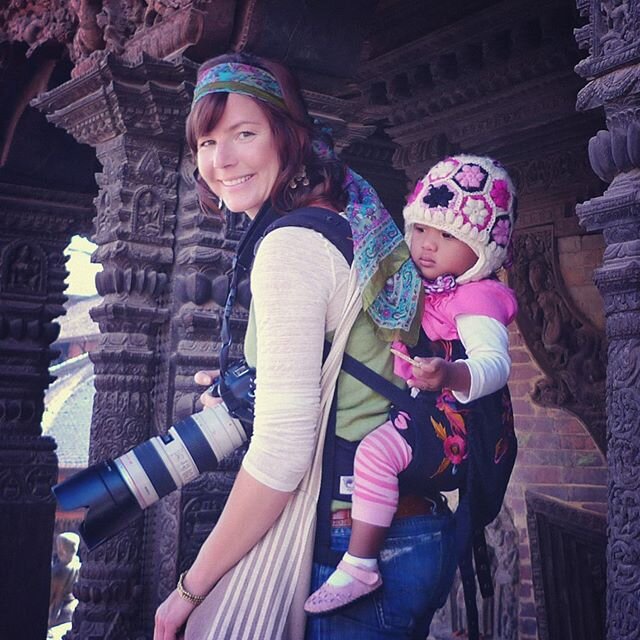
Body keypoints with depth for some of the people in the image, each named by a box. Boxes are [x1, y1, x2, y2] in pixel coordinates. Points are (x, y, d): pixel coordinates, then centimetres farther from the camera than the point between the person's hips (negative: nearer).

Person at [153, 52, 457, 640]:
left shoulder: (291, 244, -17)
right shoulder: (354, 222, 10)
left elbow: (283, 451, -21)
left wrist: (190, 590, -13)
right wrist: (243, 394, 14)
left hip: (356, 545, -9)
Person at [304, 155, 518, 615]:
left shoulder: (477, 298, -16)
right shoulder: (431, 289, 13)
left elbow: (496, 362, -31)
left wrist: (450, 376, -50)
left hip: (450, 420, -11)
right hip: (419, 409, 11)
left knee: (376, 450, -32)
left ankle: (360, 566, -23)